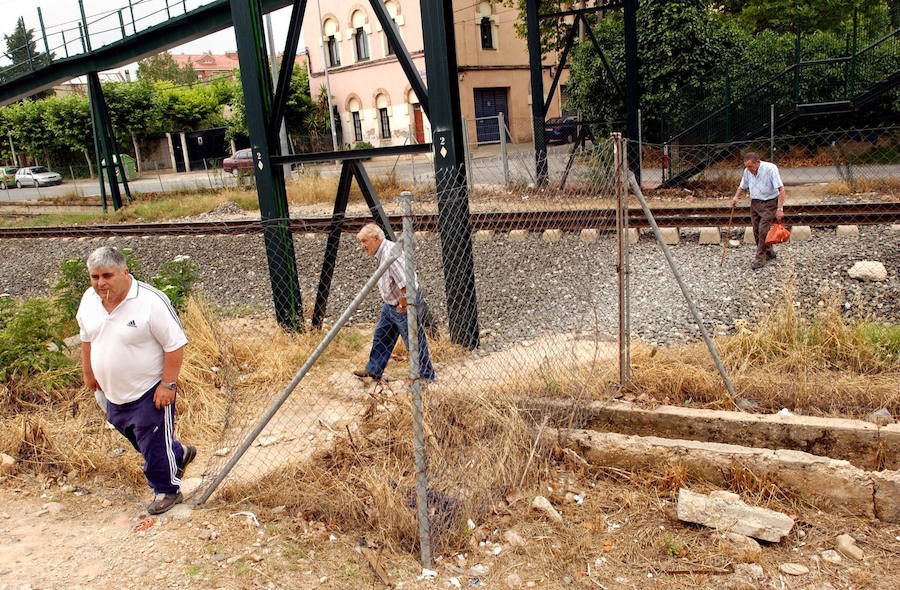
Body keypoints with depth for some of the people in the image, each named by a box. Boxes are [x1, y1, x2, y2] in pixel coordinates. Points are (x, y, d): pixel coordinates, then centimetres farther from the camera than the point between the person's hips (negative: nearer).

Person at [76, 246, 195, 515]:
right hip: (113, 392, 8)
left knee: (154, 444, 4)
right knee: (134, 437, 24)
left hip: (149, 392, -8)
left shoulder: (151, 301, -25)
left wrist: (168, 384, -22)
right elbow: (86, 338, 16)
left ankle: (167, 489, 25)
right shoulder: (89, 300, -2)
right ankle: (179, 453, 46)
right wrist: (88, 372, 19)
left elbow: (175, 344, -21)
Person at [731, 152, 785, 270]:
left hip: (769, 203, -6)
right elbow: (742, 186, 17)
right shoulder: (747, 171, -1)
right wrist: (736, 197, -4)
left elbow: (781, 189, -21)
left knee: (763, 231, -12)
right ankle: (769, 253, 25)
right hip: (754, 203, 6)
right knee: (757, 232, 7)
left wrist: (780, 209, -26)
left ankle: (760, 258, -5)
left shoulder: (770, 168, -20)